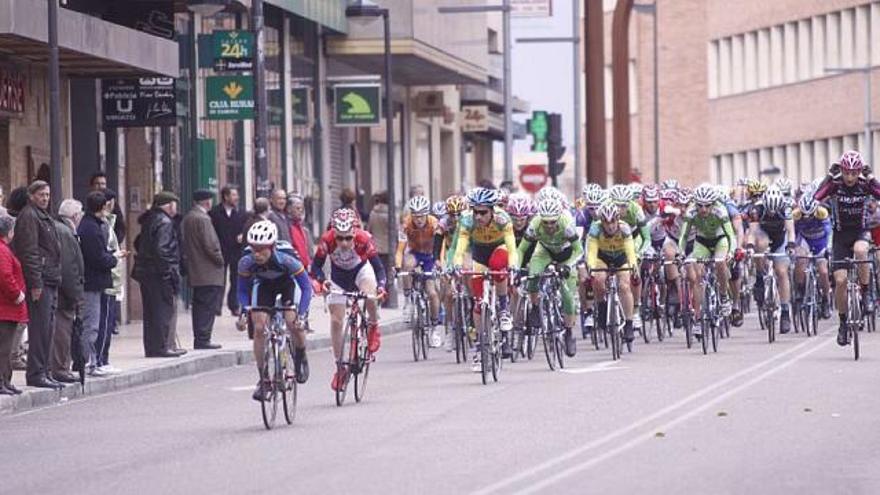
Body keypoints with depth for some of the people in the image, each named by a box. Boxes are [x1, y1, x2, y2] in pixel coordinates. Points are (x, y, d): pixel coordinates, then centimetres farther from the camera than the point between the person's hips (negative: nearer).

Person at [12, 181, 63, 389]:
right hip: (39, 281, -10)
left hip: (50, 281, 10)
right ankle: (36, 374, -8)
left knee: (48, 328, 11)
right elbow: (29, 252, -17)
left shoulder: (43, 216, 21)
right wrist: (35, 283, -21)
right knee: (40, 328, -9)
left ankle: (42, 373, 15)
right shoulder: (28, 216, -10)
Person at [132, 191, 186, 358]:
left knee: (151, 311, 13)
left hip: (145, 271, 9)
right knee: (165, 309, -5)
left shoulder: (149, 221, 14)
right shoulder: (165, 223, -14)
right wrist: (168, 271, -20)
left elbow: (138, 243, 22)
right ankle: (162, 347, -6)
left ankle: (152, 347, 18)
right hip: (160, 275, -9)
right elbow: (161, 250, -23)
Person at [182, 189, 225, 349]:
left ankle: (199, 339, 15)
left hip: (194, 272, 9)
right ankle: (203, 339, -9)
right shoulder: (203, 219, -17)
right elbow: (210, 245, -19)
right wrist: (219, 260, -5)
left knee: (199, 306, 13)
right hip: (208, 273, -9)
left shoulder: (187, 218, 11)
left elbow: (185, 244, 16)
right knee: (208, 306, -6)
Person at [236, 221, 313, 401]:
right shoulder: (246, 262, -31)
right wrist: (244, 313, -30)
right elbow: (243, 291, -14)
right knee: (259, 327, -14)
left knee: (293, 323, -23)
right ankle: (263, 379, -3)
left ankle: (301, 359, 9)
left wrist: (301, 314, -40)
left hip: (288, 283, -2)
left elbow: (306, 286, -29)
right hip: (264, 284, 2)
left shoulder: (286, 259, -39)